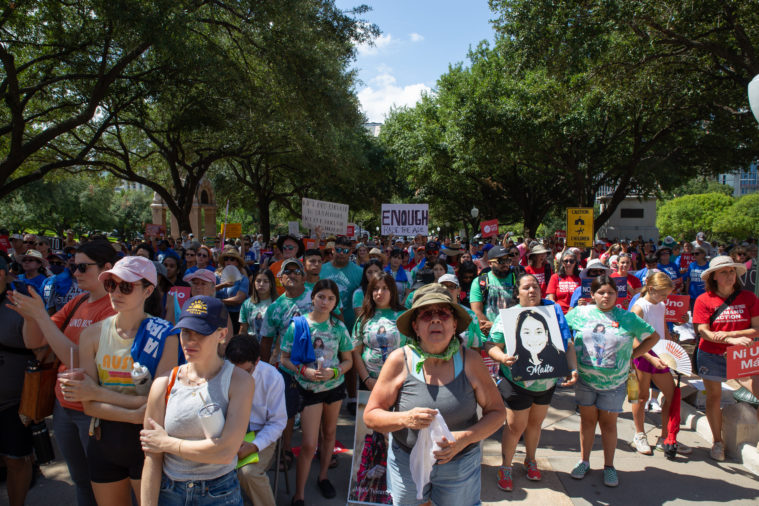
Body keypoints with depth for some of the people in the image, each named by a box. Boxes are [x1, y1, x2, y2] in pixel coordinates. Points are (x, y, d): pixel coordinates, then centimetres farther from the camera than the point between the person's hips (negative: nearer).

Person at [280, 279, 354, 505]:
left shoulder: (339, 327, -4)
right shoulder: (298, 325, -10)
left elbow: (348, 360, 3)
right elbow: (285, 359, -4)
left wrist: (334, 372, -17)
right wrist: (304, 371, -21)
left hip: (334, 385, 3)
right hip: (309, 388, -3)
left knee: (329, 433, 18)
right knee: (308, 444, -4)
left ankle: (323, 477, 41)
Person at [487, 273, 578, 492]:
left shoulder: (553, 312, 2)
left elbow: (568, 344, 3)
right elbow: (492, 345, -10)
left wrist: (573, 368, -11)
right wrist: (502, 357, -31)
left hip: (548, 382, 4)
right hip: (518, 383, -4)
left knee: (535, 423, 20)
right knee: (515, 427, 5)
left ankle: (530, 461, 43)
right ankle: (505, 468, 26)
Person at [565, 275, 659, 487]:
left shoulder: (627, 318, -2)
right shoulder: (579, 313, -1)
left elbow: (653, 336, 7)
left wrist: (632, 355, 0)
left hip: (614, 382, 0)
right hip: (585, 379, 1)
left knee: (608, 423, 9)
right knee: (587, 419, 12)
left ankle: (609, 466, 24)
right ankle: (584, 460, 26)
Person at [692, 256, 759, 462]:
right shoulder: (704, 300, -6)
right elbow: (704, 332, -11)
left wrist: (728, 334, -16)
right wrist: (732, 340, -22)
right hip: (711, 356, -1)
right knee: (714, 398, 9)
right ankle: (717, 442, 27)